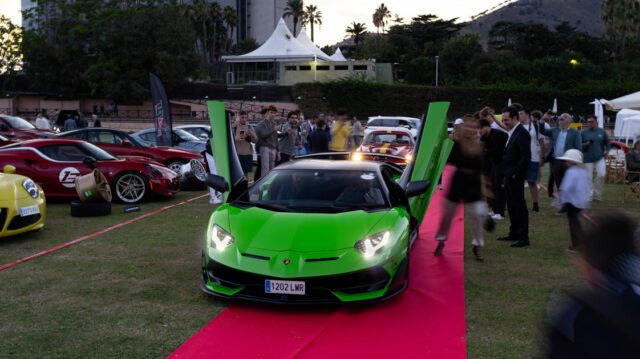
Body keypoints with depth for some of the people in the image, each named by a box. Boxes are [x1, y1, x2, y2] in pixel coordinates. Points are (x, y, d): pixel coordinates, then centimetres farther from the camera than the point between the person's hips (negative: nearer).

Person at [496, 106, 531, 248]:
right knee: (511, 205, 15)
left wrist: (516, 173, -19)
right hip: (509, 176, 9)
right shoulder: (512, 132, 15)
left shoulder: (522, 133, -15)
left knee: (519, 205, -4)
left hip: (515, 177, -9)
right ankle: (514, 233, 25)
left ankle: (523, 237, 2)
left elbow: (526, 157, -20)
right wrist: (505, 173, 12)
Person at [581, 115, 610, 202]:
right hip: (588, 158, -1)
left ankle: (597, 194, 6)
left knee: (601, 175, -11)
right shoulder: (583, 132, 1)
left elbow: (607, 142, 19)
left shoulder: (602, 131, 7)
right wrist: (587, 144, -16)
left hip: (600, 157, 1)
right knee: (589, 178, 1)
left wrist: (606, 150, 3)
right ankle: (590, 196, 10)